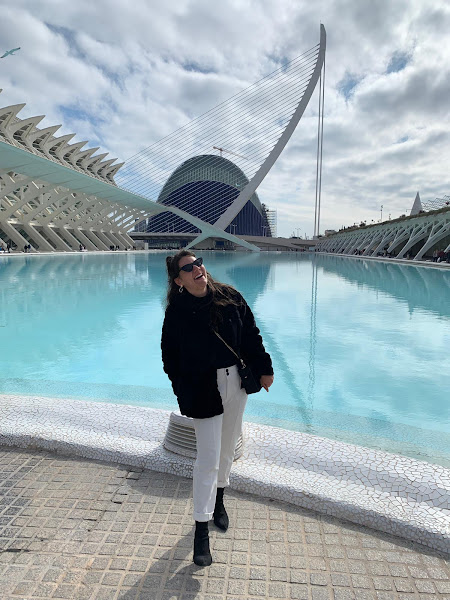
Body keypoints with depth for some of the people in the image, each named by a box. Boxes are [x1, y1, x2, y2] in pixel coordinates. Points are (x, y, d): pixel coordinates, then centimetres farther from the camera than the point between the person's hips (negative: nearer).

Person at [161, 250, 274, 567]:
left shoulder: (230, 297, -5)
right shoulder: (177, 313, -13)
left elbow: (251, 335, 3)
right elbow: (171, 359, -5)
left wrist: (264, 369, 3)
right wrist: (186, 395, -7)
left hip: (236, 381, 4)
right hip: (203, 389, -4)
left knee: (228, 445, 20)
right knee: (208, 457, -2)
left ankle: (218, 499, 45)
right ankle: (202, 529, 15)